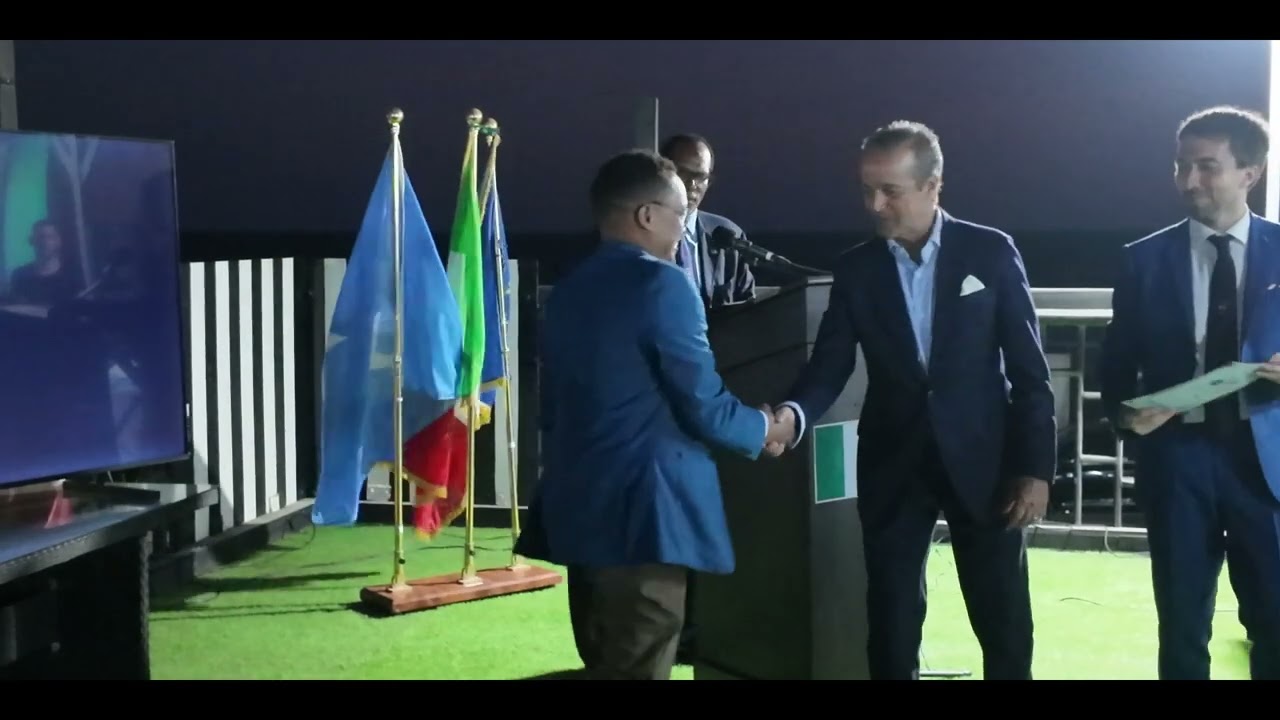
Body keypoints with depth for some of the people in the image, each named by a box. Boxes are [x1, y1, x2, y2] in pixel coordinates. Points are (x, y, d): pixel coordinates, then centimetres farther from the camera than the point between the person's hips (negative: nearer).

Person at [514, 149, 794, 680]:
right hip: (641, 513, -8)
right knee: (636, 669, -2)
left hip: (580, 508, 9)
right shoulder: (662, 283, -12)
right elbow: (703, 406, -13)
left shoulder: (567, 290, 12)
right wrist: (764, 428, 5)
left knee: (605, 664, 17)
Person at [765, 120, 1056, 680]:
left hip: (981, 460, -1)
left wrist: (1035, 466, -6)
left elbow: (1029, 367, -3)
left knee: (1006, 630, 7)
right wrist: (792, 415, -23)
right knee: (891, 628, 7)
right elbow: (830, 365, -2)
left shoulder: (991, 251, -4)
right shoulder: (856, 268, 2)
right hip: (893, 466, 2)